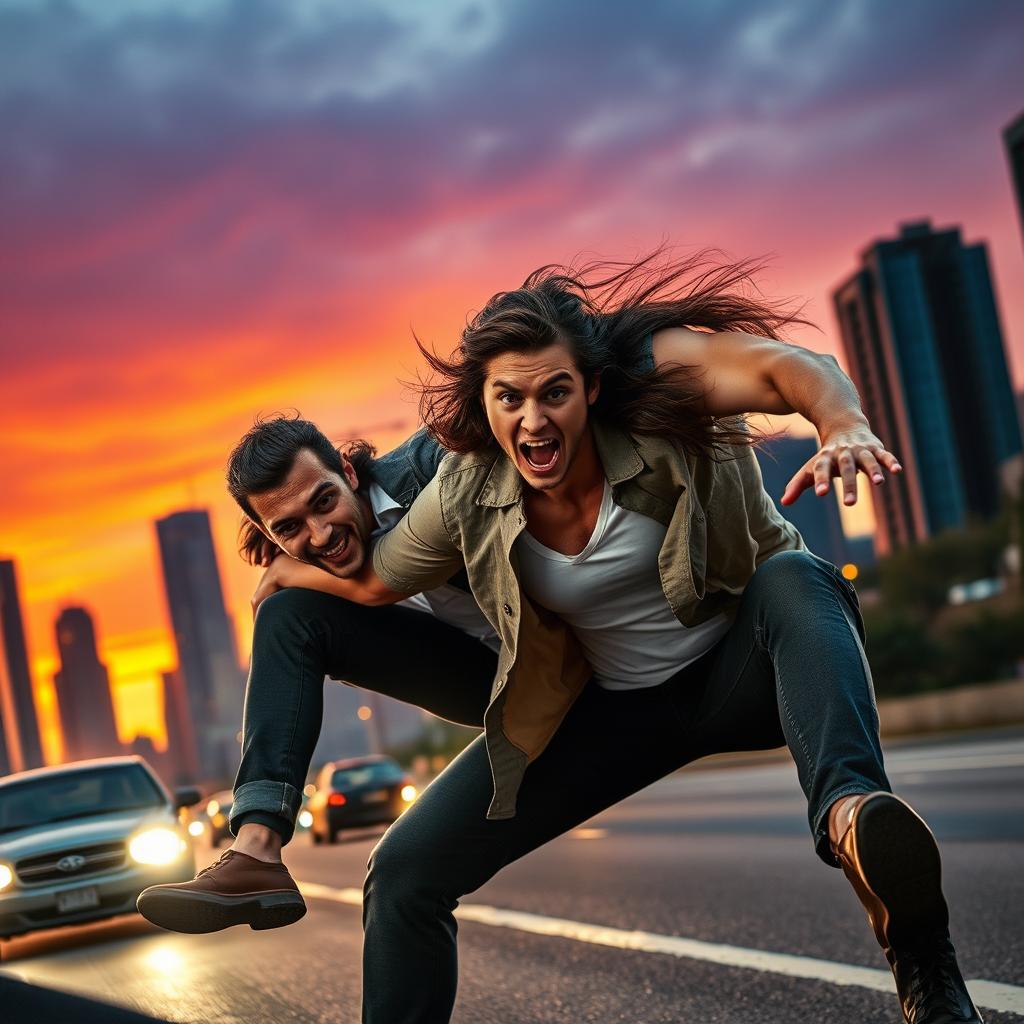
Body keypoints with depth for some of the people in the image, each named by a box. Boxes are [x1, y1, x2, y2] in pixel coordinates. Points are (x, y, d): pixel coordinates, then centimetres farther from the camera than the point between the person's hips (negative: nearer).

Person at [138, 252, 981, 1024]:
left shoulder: (652, 373, -23)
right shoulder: (465, 498, -14)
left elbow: (782, 367, -43)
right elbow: (375, 581, 8)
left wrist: (843, 425, -59)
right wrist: (306, 556, -2)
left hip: (743, 665, -3)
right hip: (613, 708, 4)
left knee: (794, 578, -41)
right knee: (407, 872, -4)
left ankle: (851, 811, -65)